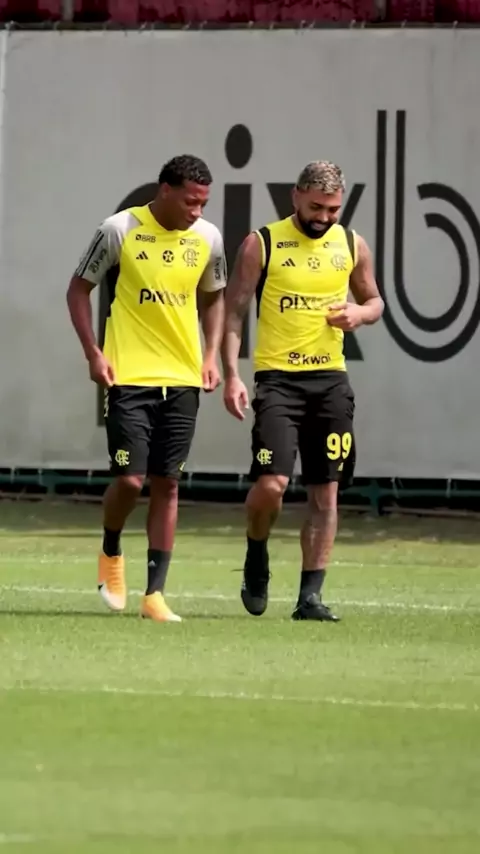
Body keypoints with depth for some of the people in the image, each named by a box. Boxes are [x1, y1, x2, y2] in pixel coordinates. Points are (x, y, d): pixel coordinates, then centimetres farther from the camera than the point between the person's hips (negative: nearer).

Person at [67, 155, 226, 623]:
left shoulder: (207, 238, 3)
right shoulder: (120, 230, -9)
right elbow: (79, 289, 1)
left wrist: (211, 354, 7)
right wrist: (93, 353, -8)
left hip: (183, 379, 4)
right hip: (128, 376, -4)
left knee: (167, 483, 3)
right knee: (130, 478, -9)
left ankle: (154, 593, 7)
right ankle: (111, 553, 22)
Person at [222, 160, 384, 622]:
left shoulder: (352, 245, 7)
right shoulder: (261, 245, -3)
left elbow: (374, 300, 20)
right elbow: (234, 311, -2)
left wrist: (360, 313, -5)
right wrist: (231, 374, -13)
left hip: (330, 380, 4)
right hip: (278, 377, -4)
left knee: (325, 492, 2)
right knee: (271, 482, -16)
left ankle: (310, 596, 8)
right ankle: (256, 556, 13)